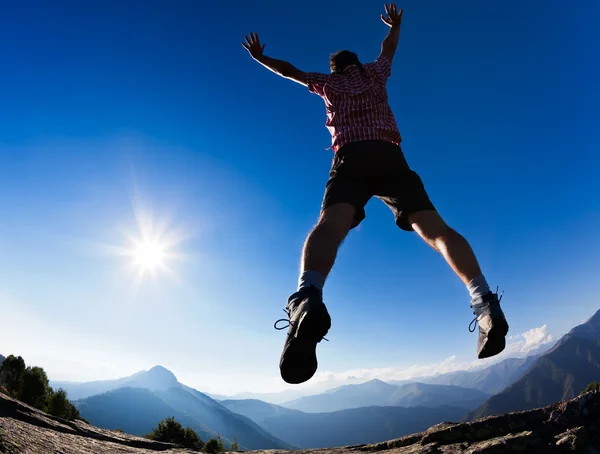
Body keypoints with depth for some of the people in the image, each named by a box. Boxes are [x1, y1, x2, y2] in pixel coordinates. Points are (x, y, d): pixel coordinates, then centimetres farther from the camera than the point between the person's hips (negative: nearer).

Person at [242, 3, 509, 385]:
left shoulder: (328, 82, 29)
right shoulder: (375, 72, 32)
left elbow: (289, 70, 43)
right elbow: (390, 48, 53)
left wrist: (260, 58, 60)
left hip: (351, 158, -2)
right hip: (390, 157, 2)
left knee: (331, 225, -28)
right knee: (434, 227, -11)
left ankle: (308, 298, -58)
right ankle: (484, 300, -33)